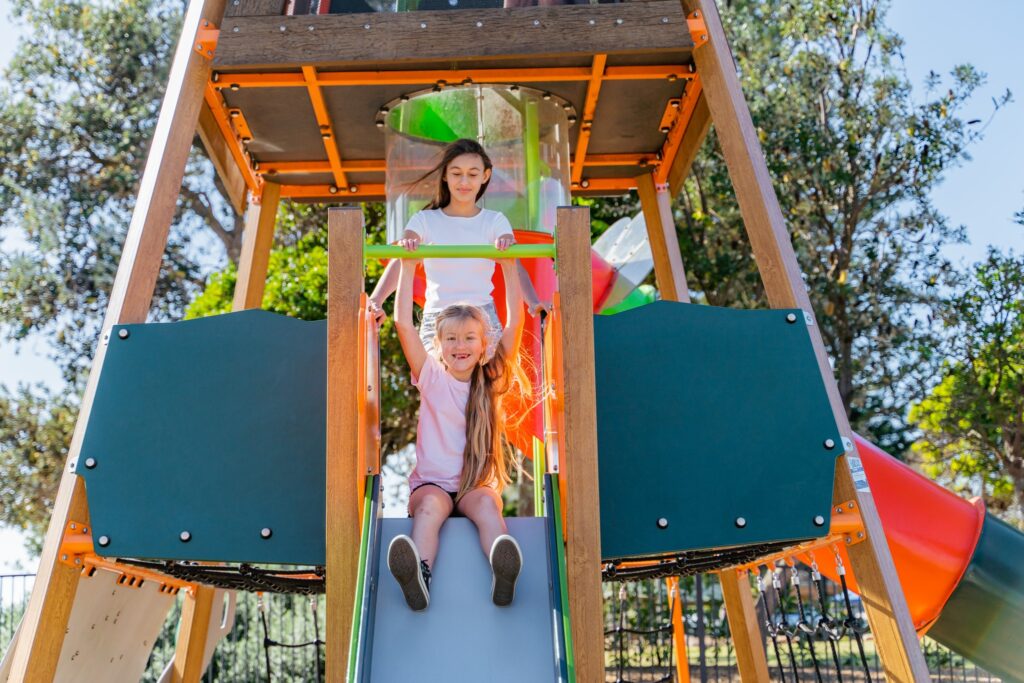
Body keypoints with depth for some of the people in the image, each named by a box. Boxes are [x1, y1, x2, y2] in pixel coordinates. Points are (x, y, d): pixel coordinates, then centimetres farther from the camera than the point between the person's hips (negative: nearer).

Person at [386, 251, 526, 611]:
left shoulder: (491, 381, 5)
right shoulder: (431, 378, 3)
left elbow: (515, 324, -3)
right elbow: (404, 324, -7)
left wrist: (508, 267, -7)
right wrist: (408, 267, -8)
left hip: (478, 484, 1)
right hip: (431, 483, -1)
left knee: (487, 503, -32)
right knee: (431, 505, -34)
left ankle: (503, 574, -56)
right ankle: (418, 577, -57)